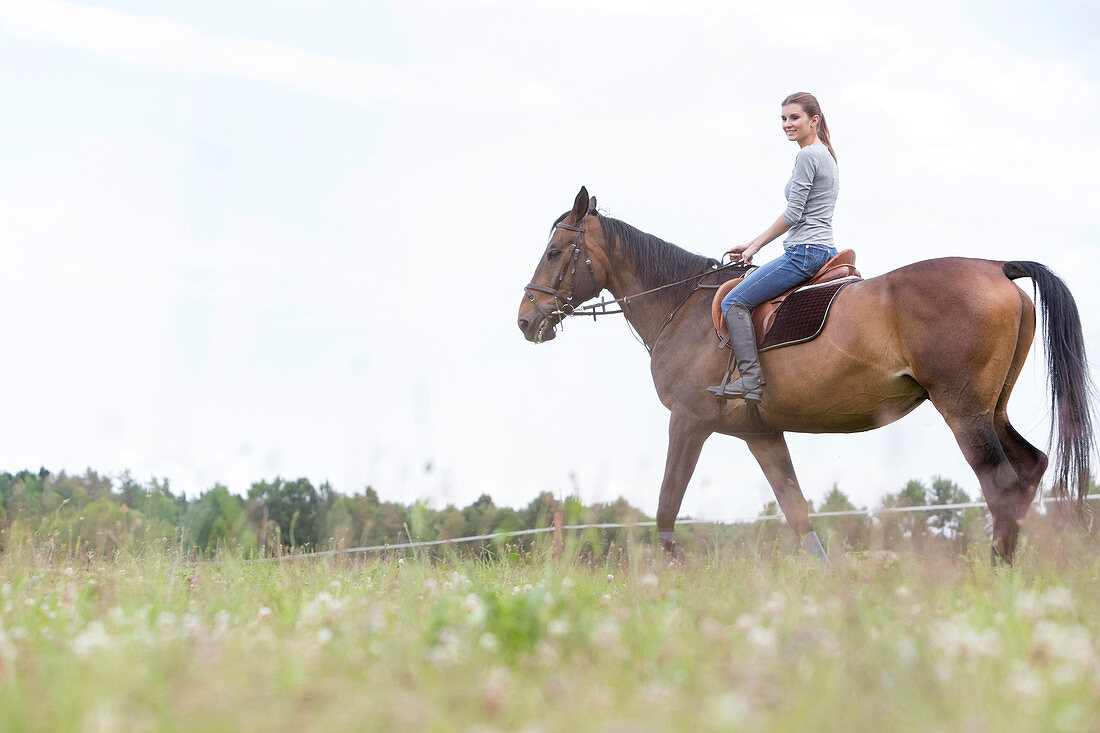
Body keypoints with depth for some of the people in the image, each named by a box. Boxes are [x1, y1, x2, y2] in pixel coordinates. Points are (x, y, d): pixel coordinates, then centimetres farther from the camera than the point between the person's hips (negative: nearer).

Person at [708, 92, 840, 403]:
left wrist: (755, 246, -5)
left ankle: (751, 380, -21)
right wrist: (753, 245, 20)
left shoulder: (807, 156, -11)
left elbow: (793, 214, -16)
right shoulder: (825, 155, 20)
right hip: (825, 250, 11)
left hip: (804, 253, -11)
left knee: (734, 301, -13)